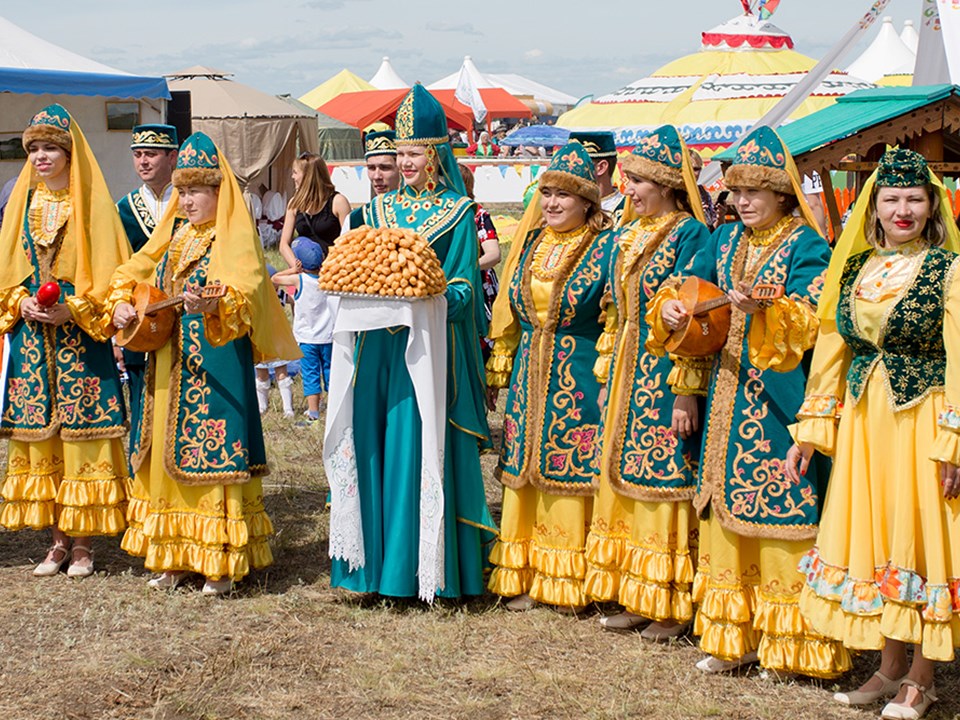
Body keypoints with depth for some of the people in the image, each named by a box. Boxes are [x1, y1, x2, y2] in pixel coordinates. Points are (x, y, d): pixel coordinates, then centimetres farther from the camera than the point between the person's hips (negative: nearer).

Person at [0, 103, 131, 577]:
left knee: (81, 432, -3)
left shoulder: (91, 202, -1)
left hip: (79, 337, -4)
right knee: (40, 432, 5)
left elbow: (107, 271, -5)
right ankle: (58, 540, 15)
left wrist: (71, 310, -16)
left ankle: (83, 542, 4)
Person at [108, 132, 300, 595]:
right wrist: (120, 304, 4)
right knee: (169, 453, 10)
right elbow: (130, 274, 23)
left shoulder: (235, 237, -6)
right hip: (169, 363, 8)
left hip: (216, 363, -7)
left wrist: (213, 305, -43)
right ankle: (174, 556, 19)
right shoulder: (172, 236, 17)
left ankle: (221, 563, -2)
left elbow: (245, 291, -24)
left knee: (212, 453, -8)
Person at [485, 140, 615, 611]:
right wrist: (498, 374, 15)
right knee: (525, 473, 8)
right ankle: (525, 578, 17)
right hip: (530, 377, 6)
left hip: (579, 382, -5)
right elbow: (507, 316, 17)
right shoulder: (530, 244, 12)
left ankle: (569, 581, 9)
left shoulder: (605, 248, -5)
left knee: (573, 474, -2)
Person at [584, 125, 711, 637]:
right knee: (623, 479, 10)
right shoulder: (626, 237, 14)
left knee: (665, 480, -3)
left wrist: (686, 389, -19)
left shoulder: (689, 234, -10)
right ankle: (635, 597, 19)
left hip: (665, 376, -8)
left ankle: (674, 606, 6)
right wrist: (606, 378, 15)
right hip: (627, 373, 8)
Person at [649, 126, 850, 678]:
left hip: (778, 400, -6)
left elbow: (808, 321, -17)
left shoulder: (807, 246, -5)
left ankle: (784, 639, 4)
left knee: (778, 510, -5)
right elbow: (686, 285, 16)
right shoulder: (725, 240, 14)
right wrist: (670, 306, -6)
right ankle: (733, 638, 17)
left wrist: (760, 310, -34)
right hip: (726, 395, 6)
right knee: (726, 507, 8)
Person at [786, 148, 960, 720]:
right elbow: (831, 347, 12)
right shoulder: (855, 268, 10)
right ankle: (890, 668, 21)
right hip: (862, 420, 5)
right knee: (872, 539, 9)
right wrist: (810, 431, 8)